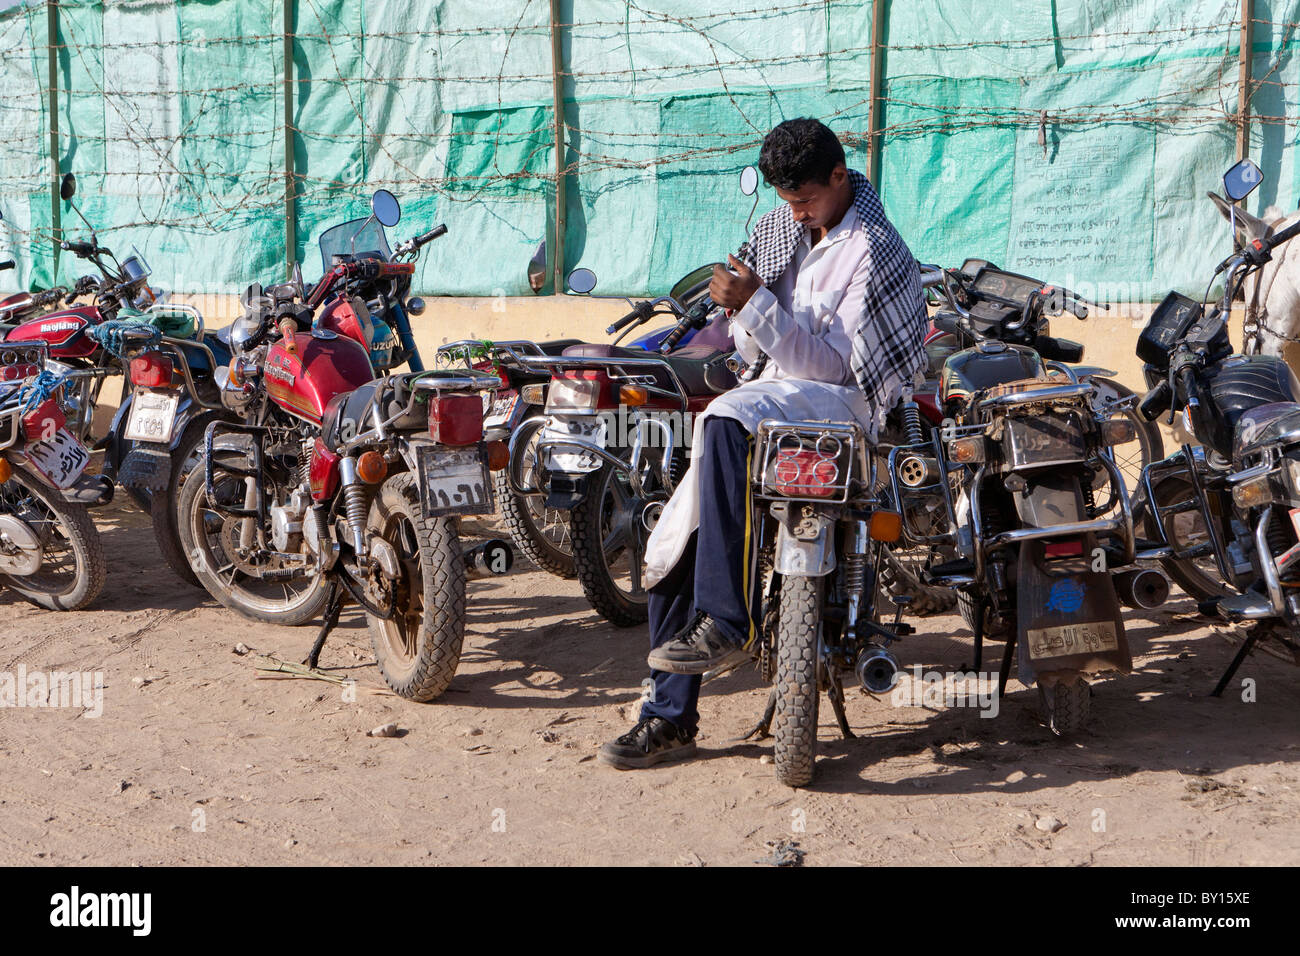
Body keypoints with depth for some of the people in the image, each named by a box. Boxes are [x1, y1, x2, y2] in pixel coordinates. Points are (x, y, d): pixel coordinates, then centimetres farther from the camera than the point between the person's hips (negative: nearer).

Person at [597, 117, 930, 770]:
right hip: (772, 396, 8)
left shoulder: (874, 251, -10)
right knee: (672, 543, -4)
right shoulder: (777, 230, 14)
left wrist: (759, 306, -24)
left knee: (727, 419, -39)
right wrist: (744, 318, -5)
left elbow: (835, 365, -17)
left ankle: (726, 619, -39)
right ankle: (670, 718, 5)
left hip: (842, 404, -8)